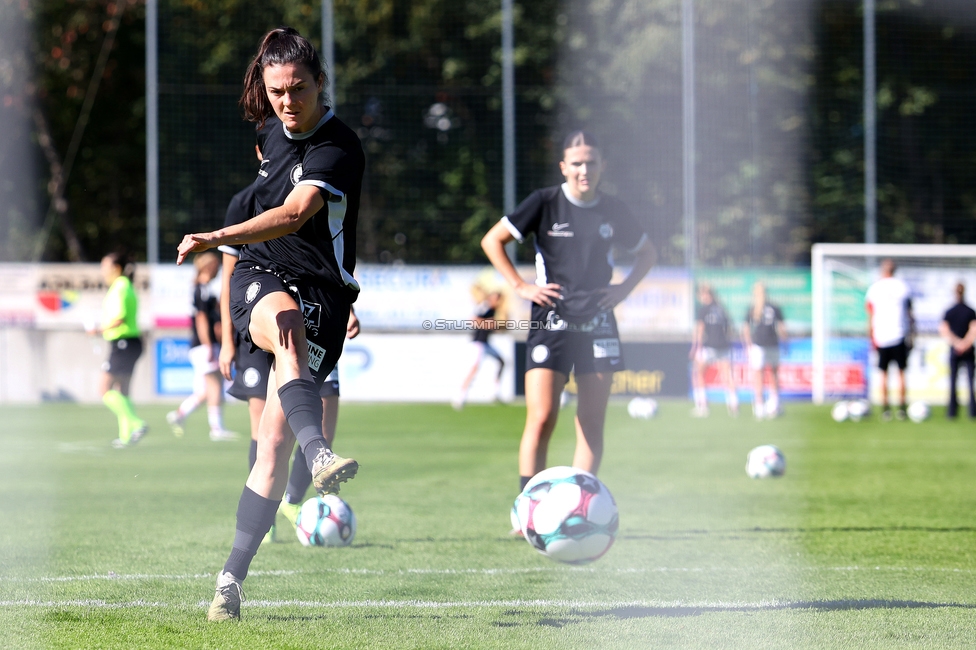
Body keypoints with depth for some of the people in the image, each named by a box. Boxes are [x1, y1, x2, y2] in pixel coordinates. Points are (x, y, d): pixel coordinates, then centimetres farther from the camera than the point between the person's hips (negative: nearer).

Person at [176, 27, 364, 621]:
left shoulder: (338, 148, -16)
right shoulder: (276, 131, 8)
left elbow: (295, 214, -32)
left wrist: (218, 238, -44)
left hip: (320, 292, -4)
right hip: (261, 281, 4)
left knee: (274, 445, -9)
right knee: (287, 329, -36)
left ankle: (232, 578, 0)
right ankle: (319, 454, -62)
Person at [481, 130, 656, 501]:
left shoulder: (613, 212, 6)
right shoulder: (545, 203, -3)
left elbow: (646, 253, 23)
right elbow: (492, 241, 3)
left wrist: (624, 288, 7)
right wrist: (520, 286, -4)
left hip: (598, 327, 3)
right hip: (551, 325, -3)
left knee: (592, 424, 2)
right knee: (541, 419, -13)